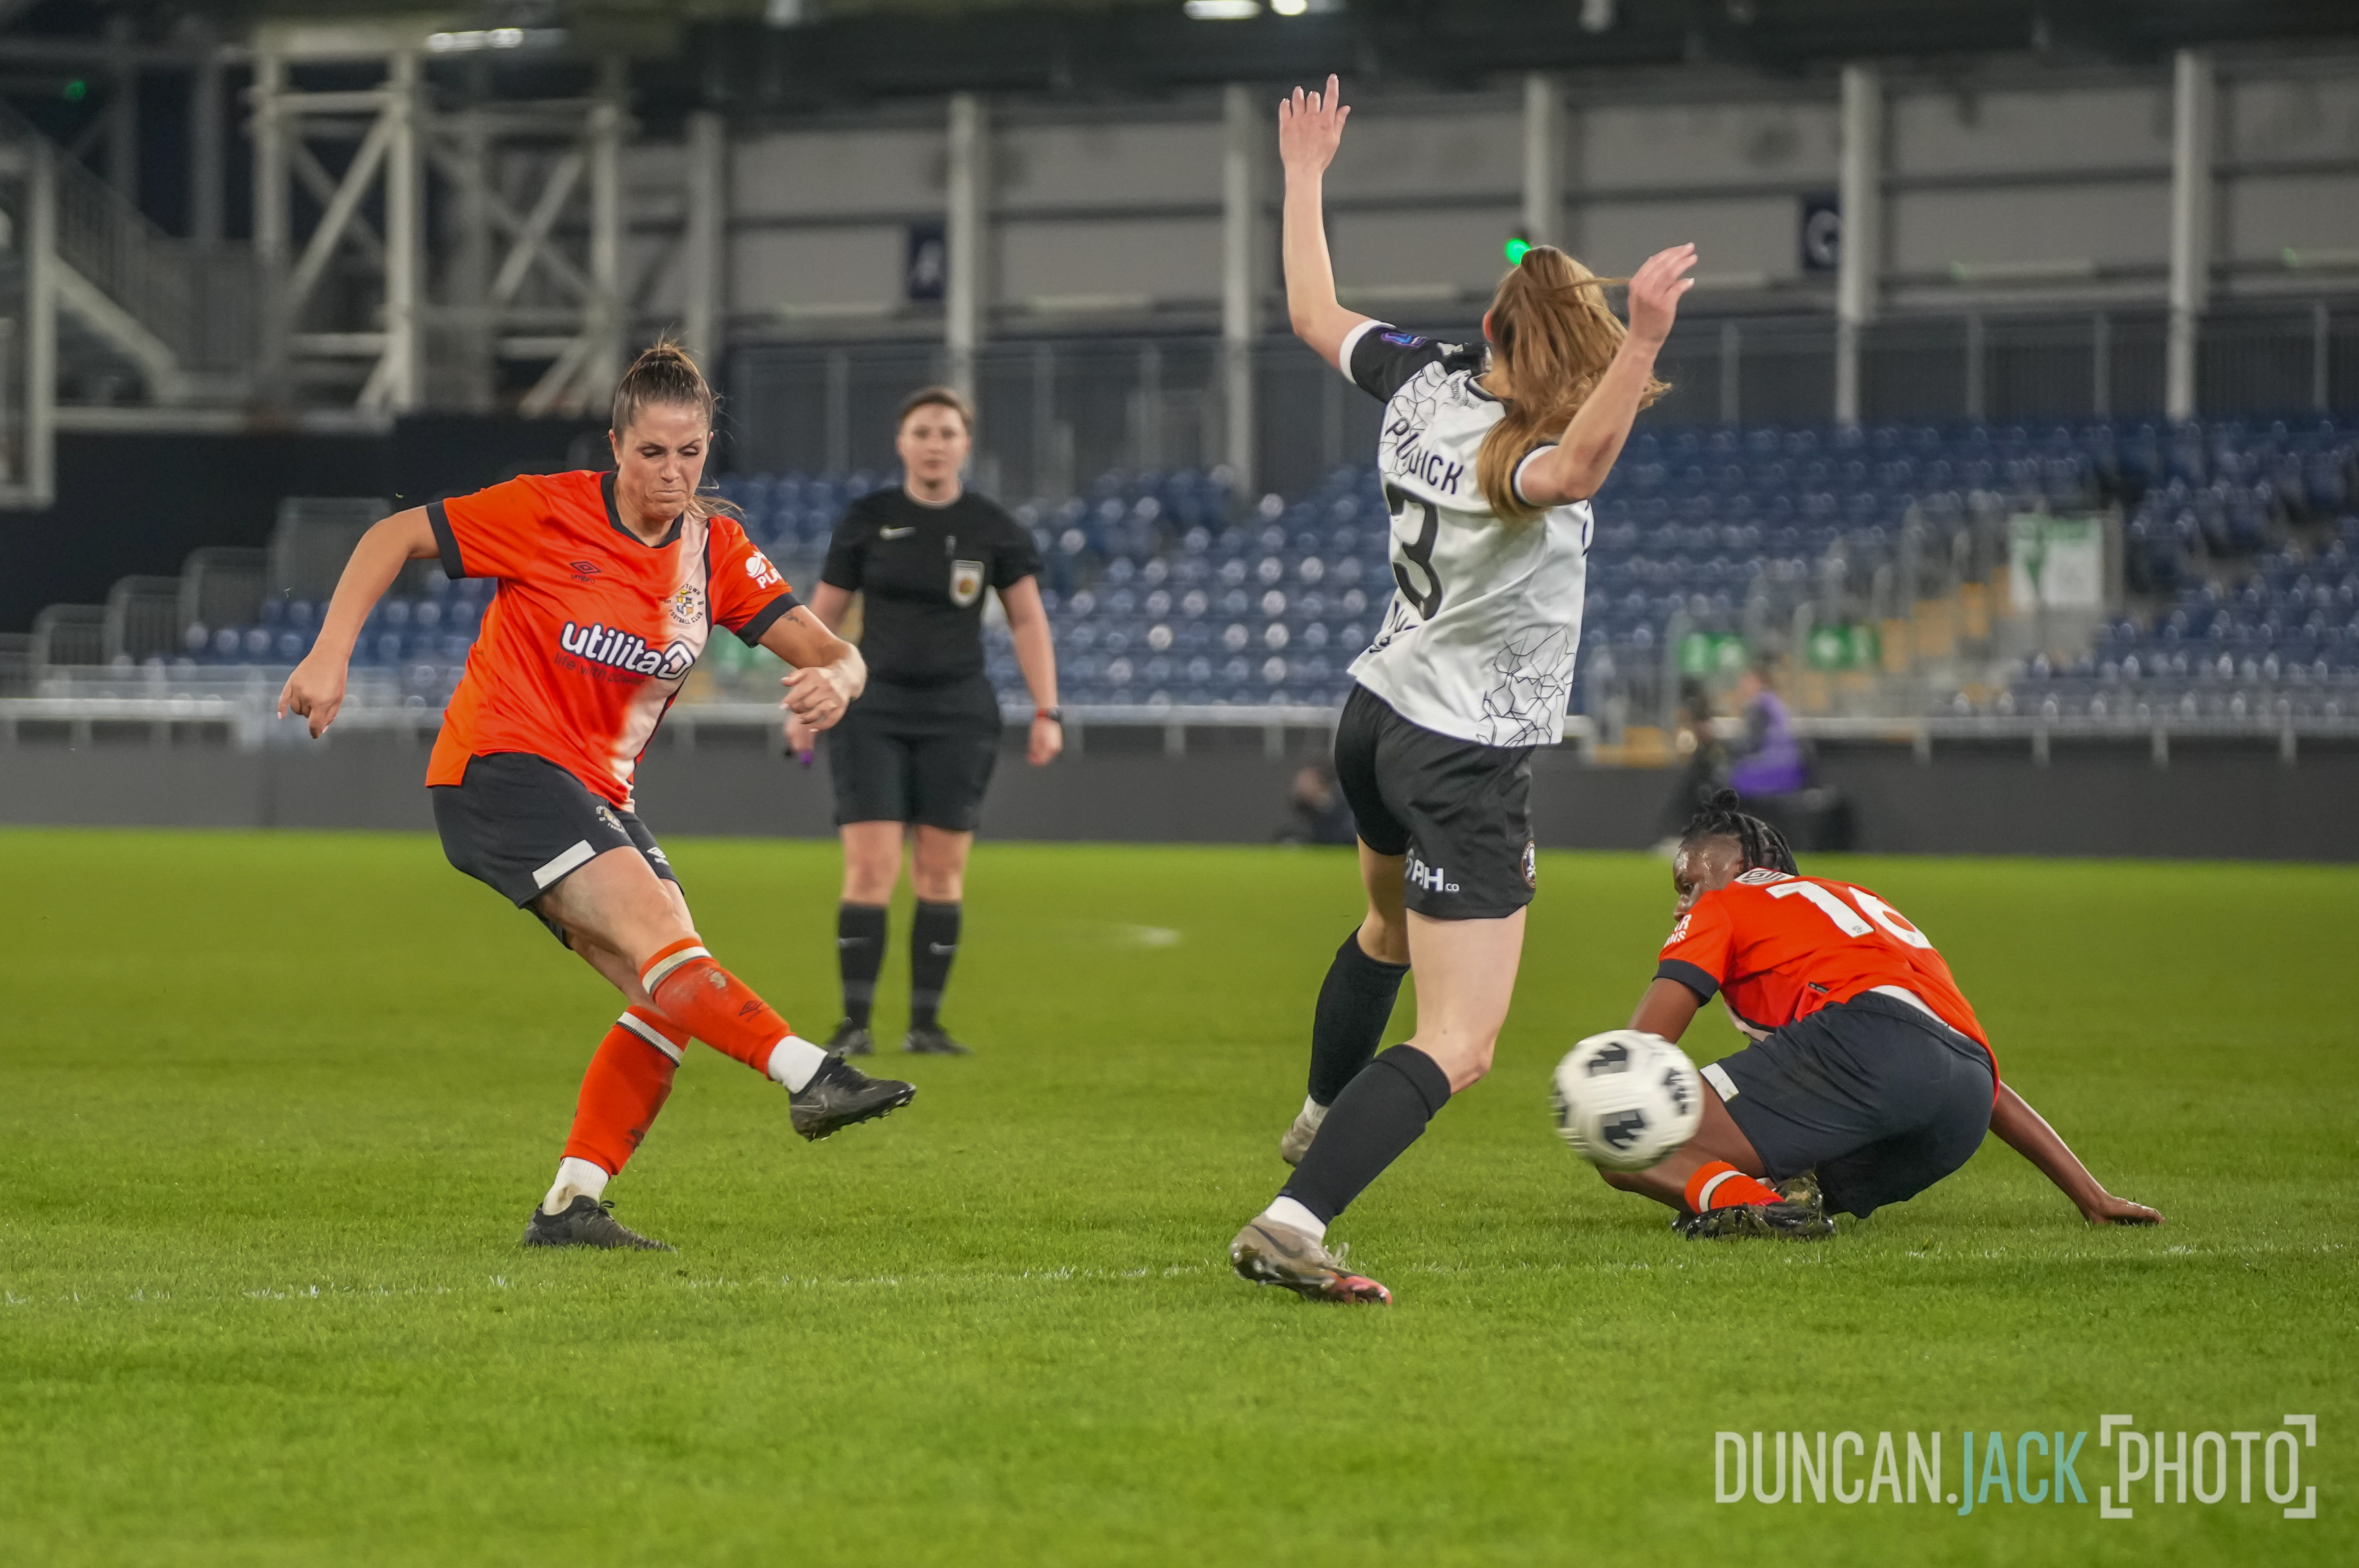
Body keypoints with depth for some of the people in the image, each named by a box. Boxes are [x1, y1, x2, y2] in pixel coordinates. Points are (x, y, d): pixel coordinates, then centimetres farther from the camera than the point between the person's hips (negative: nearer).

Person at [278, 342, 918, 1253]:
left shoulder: (716, 552, 3)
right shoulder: (549, 513, -10)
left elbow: (830, 652, -2)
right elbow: (395, 537, -2)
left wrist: (834, 681, -27)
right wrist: (329, 657, -10)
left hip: (596, 795, 7)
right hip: (499, 767, -7)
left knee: (671, 995, -8)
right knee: (655, 930, -26)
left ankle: (571, 1206, -7)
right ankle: (808, 1077, -36)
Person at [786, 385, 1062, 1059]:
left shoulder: (993, 529, 1)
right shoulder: (867, 520, 1)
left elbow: (1028, 621, 5)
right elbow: (823, 614, 7)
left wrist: (1047, 712, -3)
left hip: (958, 712, 1)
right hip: (874, 707, -1)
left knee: (942, 873, 1)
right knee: (870, 869, -10)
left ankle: (926, 1022, 9)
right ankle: (855, 1022, -6)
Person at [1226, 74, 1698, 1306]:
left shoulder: (1420, 382, -6)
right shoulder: (1522, 452, -27)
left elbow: (1315, 314, 12)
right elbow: (1573, 467, -53)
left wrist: (1303, 175, 24)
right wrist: (1644, 337, -63)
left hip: (1377, 715, 9)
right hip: (1466, 764, -9)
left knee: (1389, 930, 38)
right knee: (1456, 1048, -12)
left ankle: (1321, 1121, 60)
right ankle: (1292, 1225, -28)